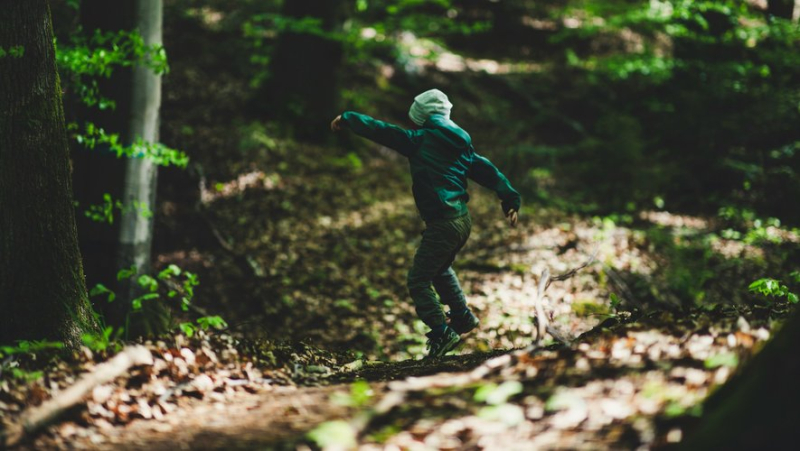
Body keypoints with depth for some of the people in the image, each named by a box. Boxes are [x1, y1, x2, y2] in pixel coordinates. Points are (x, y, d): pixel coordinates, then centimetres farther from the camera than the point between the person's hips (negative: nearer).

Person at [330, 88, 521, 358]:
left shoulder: (420, 140, -6)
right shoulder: (462, 145, 13)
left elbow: (381, 130, 0)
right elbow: (488, 171, 11)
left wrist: (347, 119, 11)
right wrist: (511, 201, 11)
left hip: (442, 223, -8)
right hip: (463, 220, 8)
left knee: (418, 281, -2)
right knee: (440, 270, 32)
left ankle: (442, 333, -12)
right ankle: (463, 317, 38)